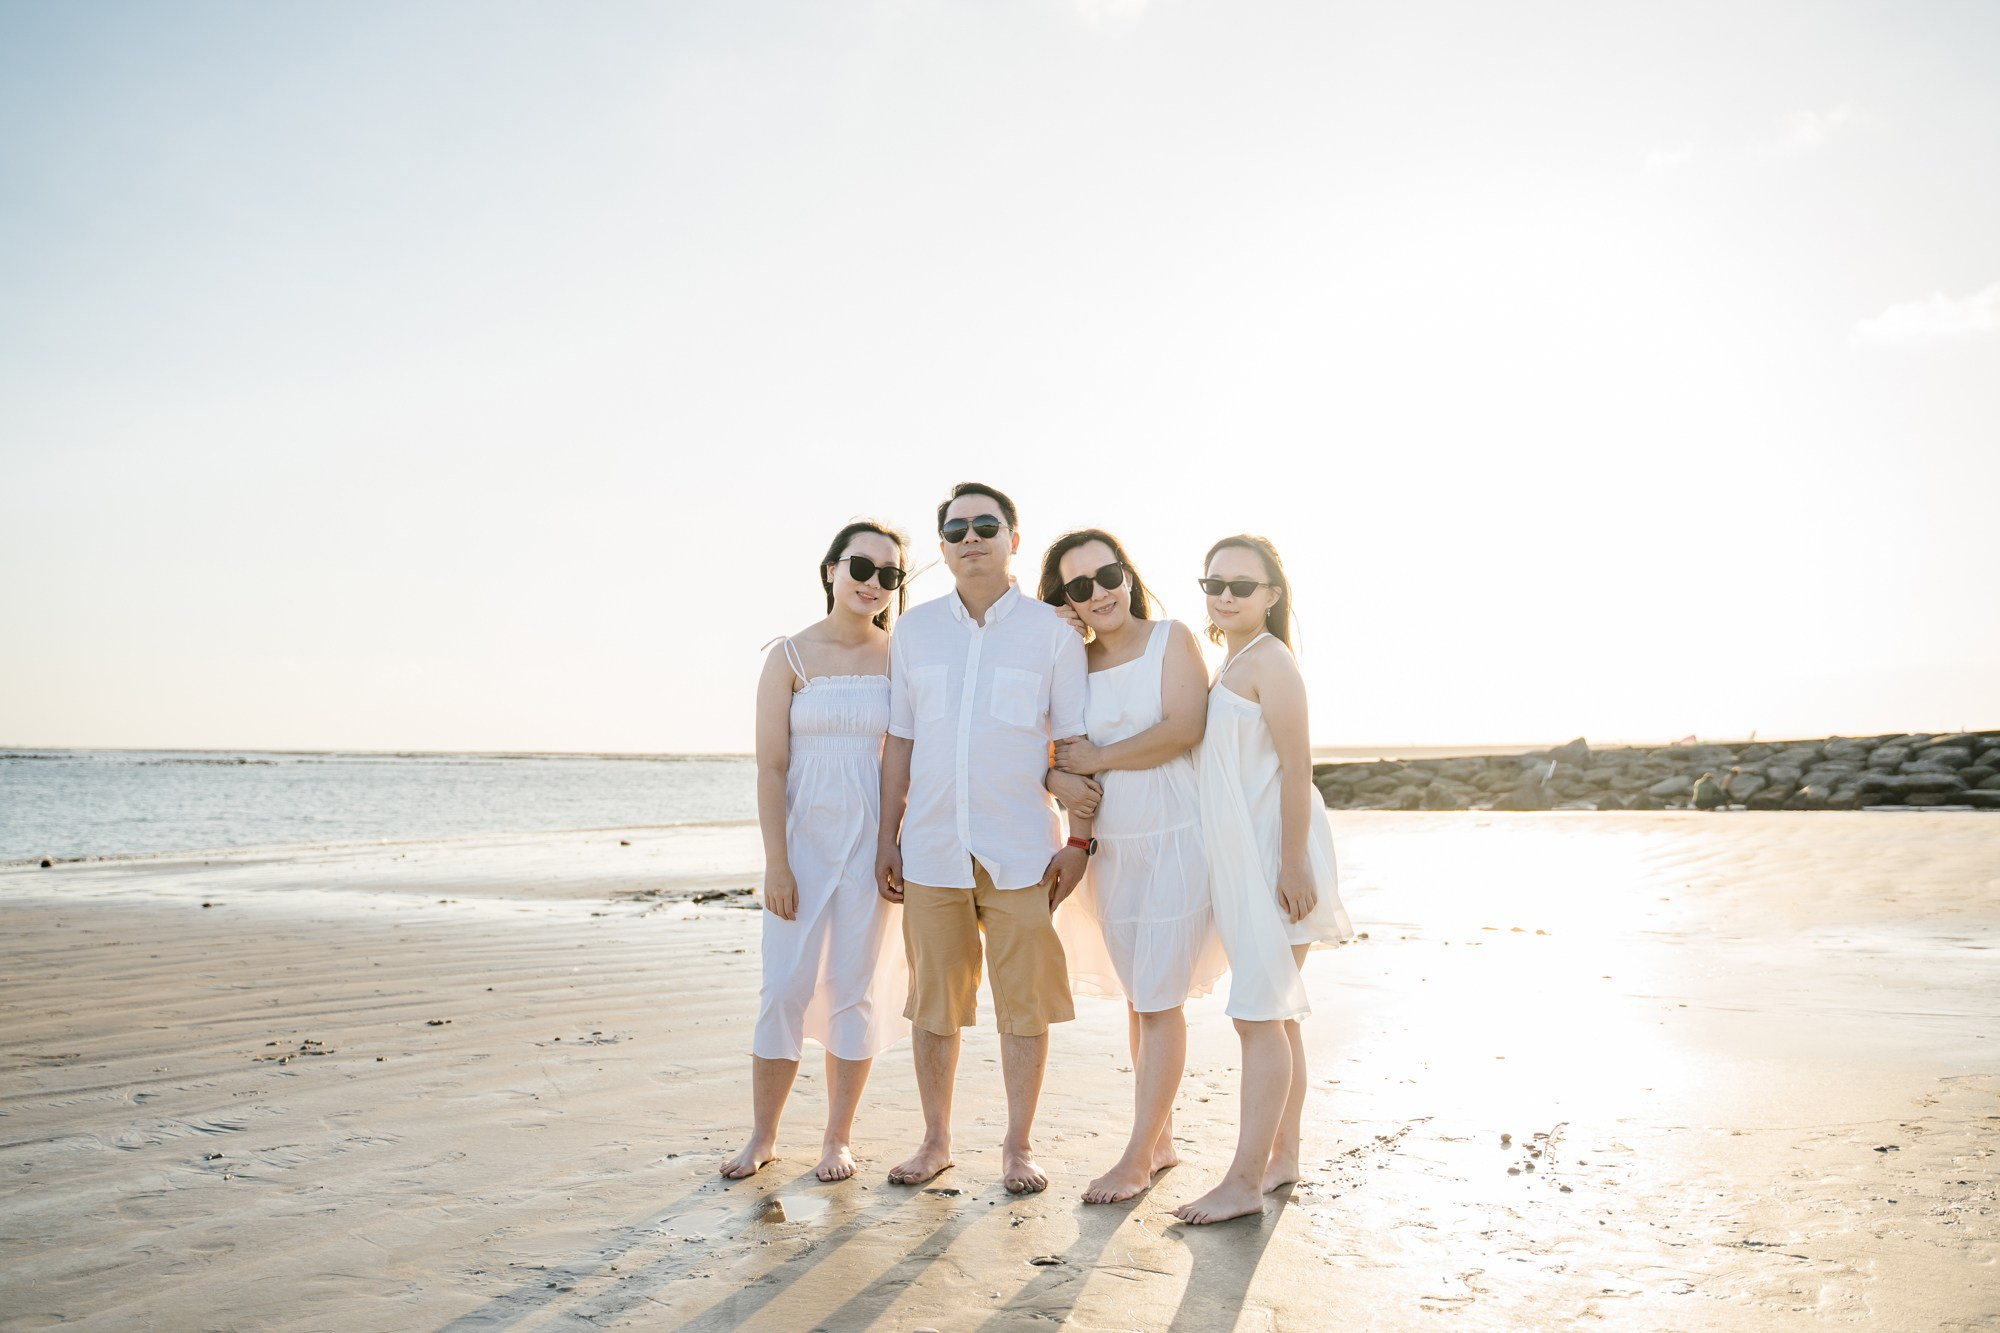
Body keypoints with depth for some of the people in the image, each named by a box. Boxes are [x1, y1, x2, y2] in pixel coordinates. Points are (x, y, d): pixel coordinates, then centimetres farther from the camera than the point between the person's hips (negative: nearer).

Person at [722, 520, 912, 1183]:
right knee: (784, 987, 1)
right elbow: (771, 766, -4)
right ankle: (762, 1136, 17)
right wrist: (776, 862, -9)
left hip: (875, 839, 1)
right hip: (804, 835, 0)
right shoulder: (790, 656, -1)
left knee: (857, 990, 6)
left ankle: (839, 1138, 19)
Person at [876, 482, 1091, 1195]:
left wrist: (1079, 840, -3)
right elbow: (900, 741, 11)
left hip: (1022, 850, -2)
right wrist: (887, 837, 8)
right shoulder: (914, 629, 8)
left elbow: (1075, 743, 3)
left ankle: (1018, 1146, 19)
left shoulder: (1052, 631, 2)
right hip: (931, 849, 2)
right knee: (933, 1002, 9)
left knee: (1024, 1002, 3)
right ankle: (935, 1141, 24)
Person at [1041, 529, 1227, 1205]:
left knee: (1159, 1001, -3)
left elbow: (1185, 728, -17)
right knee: (1136, 998, 11)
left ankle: (1138, 1156, 4)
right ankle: (1161, 1138, 24)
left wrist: (1098, 759, -11)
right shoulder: (1073, 662, 7)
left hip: (1176, 838, -5)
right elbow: (1069, 763, 11)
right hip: (1112, 845, 5)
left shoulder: (1172, 639, -5)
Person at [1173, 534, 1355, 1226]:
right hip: (1241, 859, 10)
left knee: (1259, 1014, -8)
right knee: (1275, 1015, 15)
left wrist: (1294, 866, -21)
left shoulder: (1268, 661, -13)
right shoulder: (1231, 665, 17)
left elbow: (1297, 769, -18)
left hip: (1274, 857, -10)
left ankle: (1245, 1181, -4)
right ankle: (1283, 1155, 26)